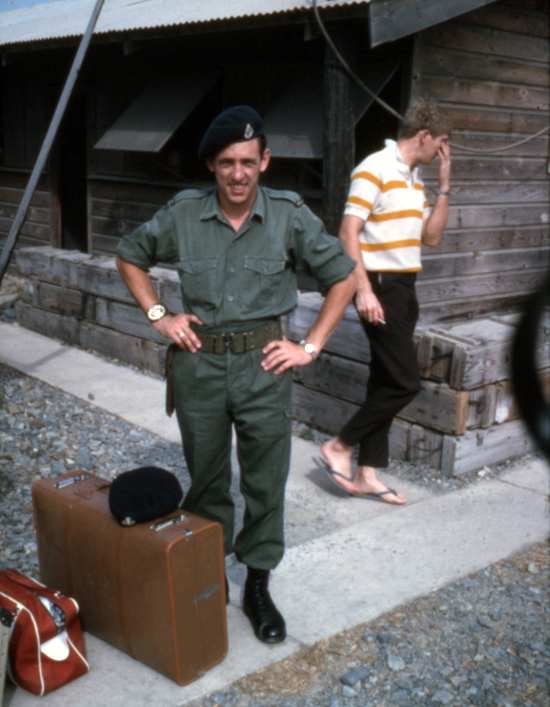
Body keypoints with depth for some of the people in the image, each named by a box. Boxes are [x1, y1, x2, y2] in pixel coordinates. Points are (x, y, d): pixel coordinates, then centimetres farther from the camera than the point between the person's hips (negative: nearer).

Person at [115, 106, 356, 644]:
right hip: (199, 361, 1)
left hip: (263, 362, -1)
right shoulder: (183, 214, -2)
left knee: (265, 480, 5)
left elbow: (343, 278, 1)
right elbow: (129, 257, 14)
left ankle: (258, 585, 22)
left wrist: (310, 347, -4)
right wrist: (158, 316, 3)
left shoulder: (289, 216, -6)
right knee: (205, 477, 13)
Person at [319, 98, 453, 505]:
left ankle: (367, 474, 16)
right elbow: (349, 232, -17)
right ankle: (339, 448, 4)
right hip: (380, 285, -9)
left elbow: (431, 237, 17)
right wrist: (364, 290, -23)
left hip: (404, 287, 9)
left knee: (386, 381, 9)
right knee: (405, 382, -10)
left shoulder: (415, 178, 16)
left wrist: (444, 185, 11)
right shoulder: (375, 169, -11)